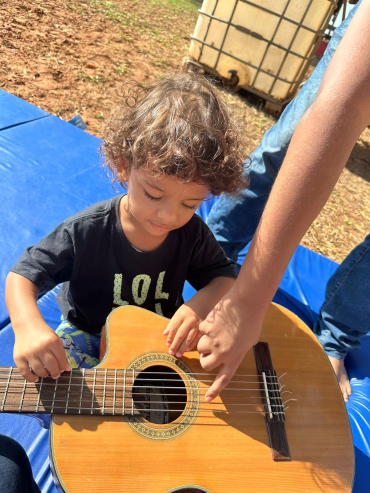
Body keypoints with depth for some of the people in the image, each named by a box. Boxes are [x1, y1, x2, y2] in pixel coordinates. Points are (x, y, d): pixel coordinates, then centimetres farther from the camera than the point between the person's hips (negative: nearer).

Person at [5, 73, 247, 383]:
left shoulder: (192, 234, -17)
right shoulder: (86, 231, -25)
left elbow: (227, 276, -6)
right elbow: (23, 275, -19)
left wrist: (202, 303, -30)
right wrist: (28, 326, -41)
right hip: (88, 335, -1)